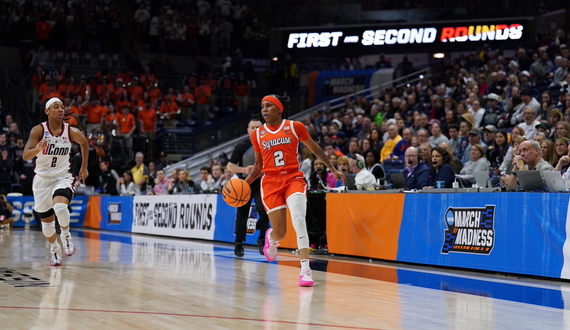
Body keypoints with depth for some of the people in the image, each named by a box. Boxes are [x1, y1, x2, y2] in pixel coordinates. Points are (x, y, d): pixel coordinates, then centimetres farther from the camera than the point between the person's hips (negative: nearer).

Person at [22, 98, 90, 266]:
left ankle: (66, 235, -1)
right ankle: (54, 249, 35)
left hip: (62, 176, -1)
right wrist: (38, 149, -43)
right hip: (42, 178, 1)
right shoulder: (38, 130, -14)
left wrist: (84, 167, 13)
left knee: (60, 207, -30)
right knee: (46, 219, 8)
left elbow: (84, 143, 13)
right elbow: (25, 156, -23)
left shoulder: (71, 131, -10)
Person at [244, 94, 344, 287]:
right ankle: (271, 238, 41)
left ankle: (305, 269, -25)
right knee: (280, 233, 0)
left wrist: (333, 169, 11)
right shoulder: (257, 135, 8)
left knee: (298, 219, -26)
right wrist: (244, 183, 2)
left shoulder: (295, 127, 1)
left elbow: (315, 149, 12)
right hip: (271, 183, 2)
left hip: (293, 179, -2)